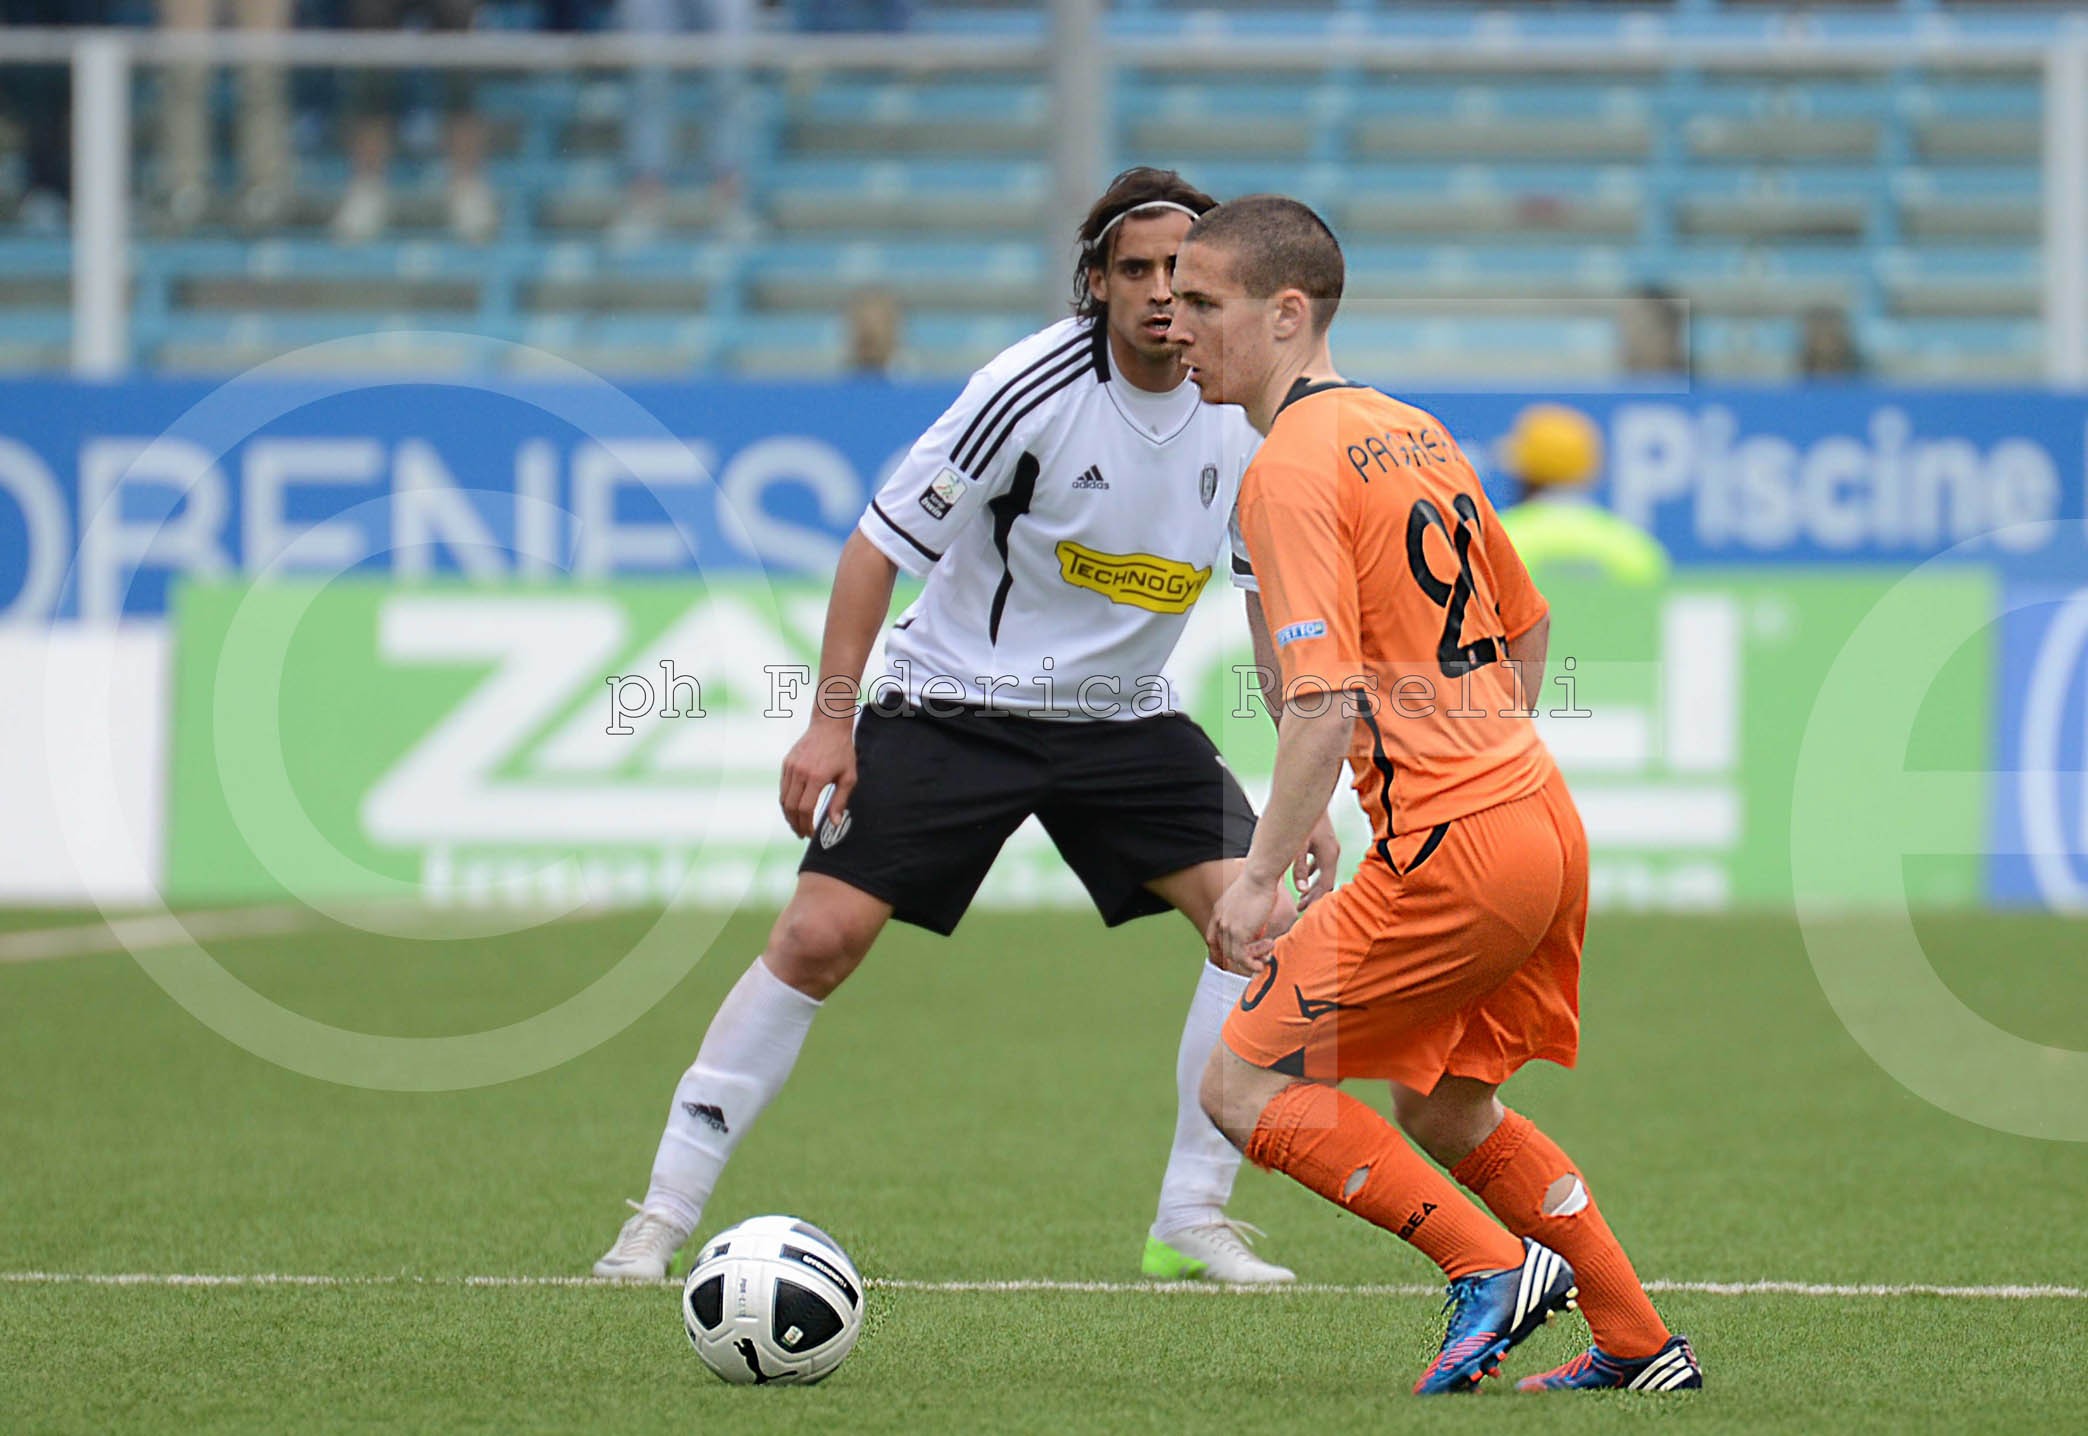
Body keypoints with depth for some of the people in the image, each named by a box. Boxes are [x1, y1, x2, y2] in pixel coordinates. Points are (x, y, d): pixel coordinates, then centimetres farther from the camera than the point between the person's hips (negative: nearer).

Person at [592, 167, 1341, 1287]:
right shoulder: (1036, 388, -20)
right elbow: (879, 542, -13)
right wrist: (832, 720, -18)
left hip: (1120, 717, 4)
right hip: (953, 701, -4)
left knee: (1267, 920, -12)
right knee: (818, 936, -15)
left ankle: (1192, 1224, -1)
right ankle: (663, 1214, -3)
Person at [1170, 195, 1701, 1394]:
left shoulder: (1291, 468, -11)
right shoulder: (1414, 431, 16)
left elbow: (1327, 701, -21)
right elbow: (1526, 625, 25)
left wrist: (1261, 878, -22)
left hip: (1452, 849, -9)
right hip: (1550, 822, 9)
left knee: (1246, 1085, -1)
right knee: (1444, 1103, 24)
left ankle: (1494, 1266, -4)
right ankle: (1639, 1346, 23)